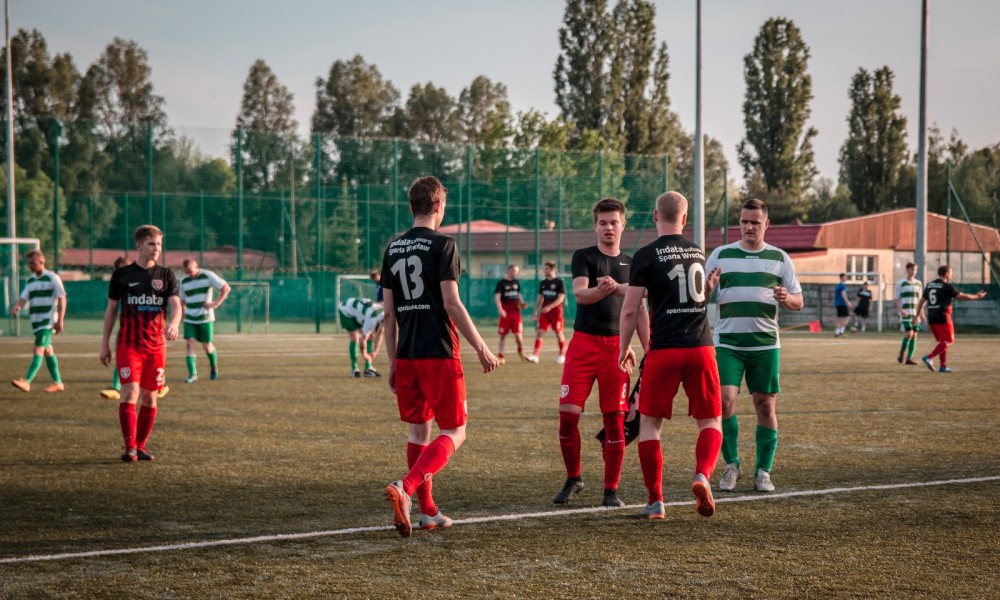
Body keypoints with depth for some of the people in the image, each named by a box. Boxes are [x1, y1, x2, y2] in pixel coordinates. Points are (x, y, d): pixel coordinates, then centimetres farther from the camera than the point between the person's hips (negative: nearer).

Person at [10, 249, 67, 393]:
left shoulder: (52, 278, -6)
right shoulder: (30, 280, 14)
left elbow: (62, 299, -7)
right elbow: (24, 297, 5)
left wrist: (60, 320, -12)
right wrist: (17, 306, -19)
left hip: (48, 321, -8)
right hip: (36, 321, 8)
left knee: (38, 350, -16)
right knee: (48, 351, 12)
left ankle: (26, 381, -26)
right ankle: (57, 382, 20)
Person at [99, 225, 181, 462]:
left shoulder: (166, 275, 5)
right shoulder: (122, 275, 3)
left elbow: (175, 304, -6)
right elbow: (111, 309, 9)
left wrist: (173, 323, -29)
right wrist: (105, 343, 7)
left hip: (156, 345, 2)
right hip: (128, 344, -2)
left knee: (149, 396, 6)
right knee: (130, 392, -14)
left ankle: (141, 446, 16)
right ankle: (130, 447, -18)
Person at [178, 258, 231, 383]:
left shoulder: (208, 276, -7)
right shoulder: (184, 281, 7)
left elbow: (226, 288, -6)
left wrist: (216, 303, -13)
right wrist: (183, 315, 9)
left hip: (205, 318, -3)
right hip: (189, 319, 3)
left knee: (207, 346, 3)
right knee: (189, 344, -10)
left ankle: (214, 367, 31)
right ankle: (192, 374, -8)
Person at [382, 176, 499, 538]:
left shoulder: (393, 249, 11)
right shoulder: (442, 245, -8)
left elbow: (389, 312, 12)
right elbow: (451, 303, -14)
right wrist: (480, 347, -8)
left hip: (406, 355, 6)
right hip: (439, 354, -6)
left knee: (417, 430, 14)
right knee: (454, 432, -1)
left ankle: (427, 511, 17)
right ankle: (405, 488, -22)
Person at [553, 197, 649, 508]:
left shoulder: (631, 265, 13)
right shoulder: (584, 257, 2)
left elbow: (640, 311, 16)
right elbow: (579, 293, -15)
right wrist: (600, 291, -38)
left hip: (617, 346, 2)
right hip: (583, 343, -2)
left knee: (615, 419, -2)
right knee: (568, 413, -6)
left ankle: (611, 490, 6)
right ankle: (573, 479, 14)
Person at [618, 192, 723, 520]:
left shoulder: (646, 255, -4)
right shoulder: (698, 253, 12)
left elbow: (630, 310, -5)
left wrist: (623, 349, 5)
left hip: (664, 351, -3)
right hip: (701, 348, 3)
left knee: (649, 424, 8)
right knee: (710, 422, 12)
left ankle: (655, 501, 3)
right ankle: (702, 475, -16)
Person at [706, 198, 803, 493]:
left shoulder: (779, 258, 9)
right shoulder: (720, 255, 7)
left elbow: (798, 302, 11)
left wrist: (786, 298, -13)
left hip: (765, 345, 1)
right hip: (727, 344, -1)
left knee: (765, 405, 1)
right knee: (724, 400, -13)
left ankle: (763, 472, 11)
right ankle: (731, 464, 4)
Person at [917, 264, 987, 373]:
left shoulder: (929, 285, 12)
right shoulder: (947, 287, -9)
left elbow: (922, 301, 15)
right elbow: (962, 296, -1)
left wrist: (917, 315, 21)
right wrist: (976, 296, 13)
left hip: (931, 318, 8)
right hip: (943, 318, -8)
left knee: (943, 341, 15)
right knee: (948, 341, -2)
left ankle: (943, 366, 11)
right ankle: (929, 358, -17)